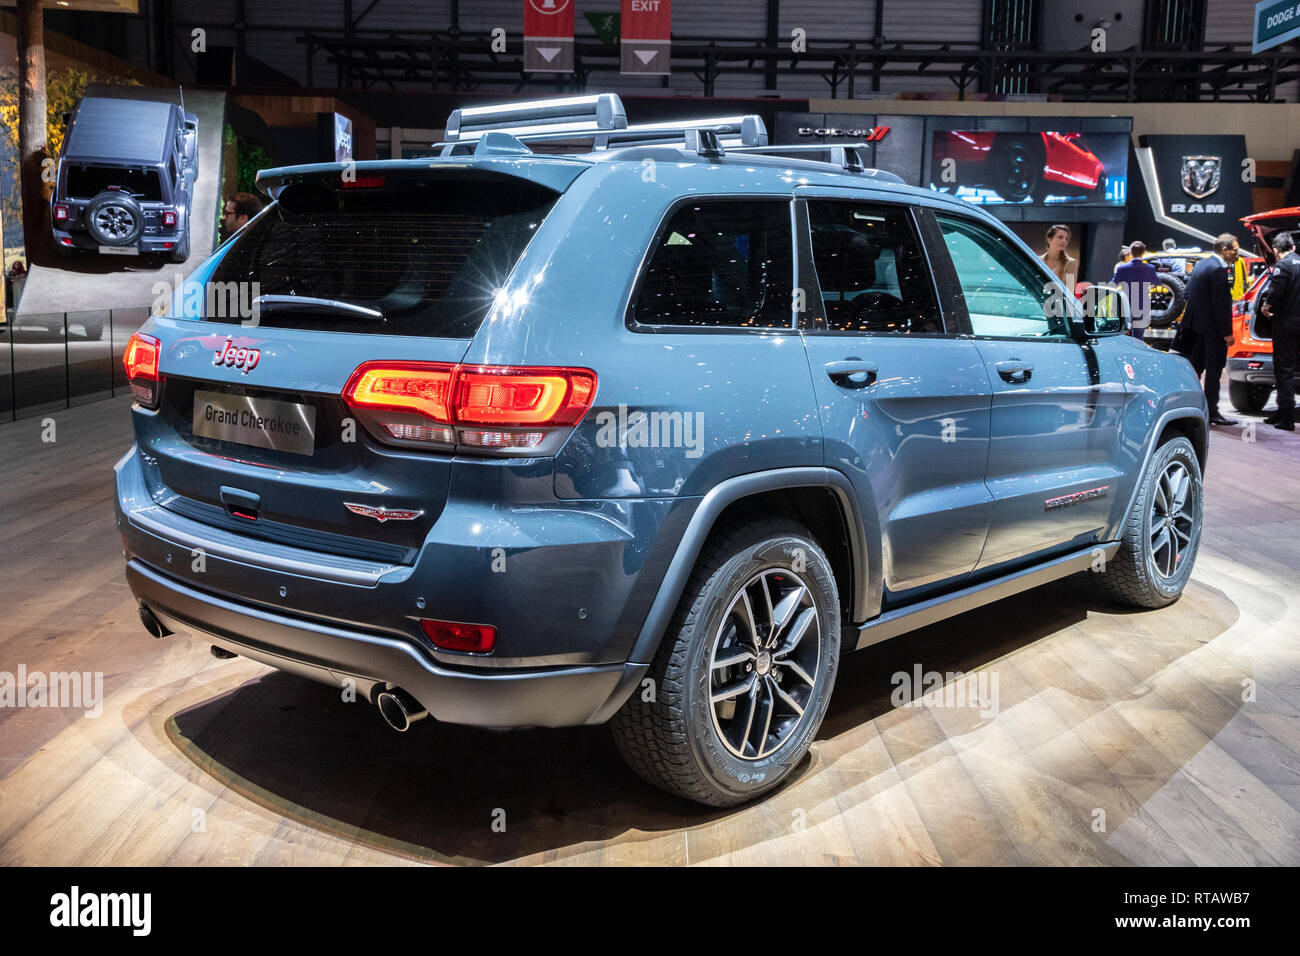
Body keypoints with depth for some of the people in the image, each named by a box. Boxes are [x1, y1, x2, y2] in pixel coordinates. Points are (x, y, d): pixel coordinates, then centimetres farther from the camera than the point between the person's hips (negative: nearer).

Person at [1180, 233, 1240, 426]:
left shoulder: (1201, 264, 11)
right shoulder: (1219, 269, -18)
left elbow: (1189, 294, 16)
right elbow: (1221, 304, -20)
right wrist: (1227, 333, -16)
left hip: (1197, 323, 9)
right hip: (1212, 327, -9)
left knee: (1196, 366, 15)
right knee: (1214, 370, -3)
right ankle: (1211, 412, 2)